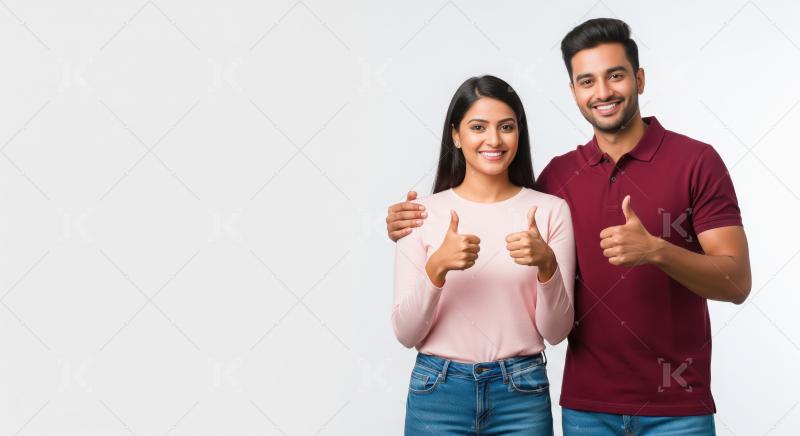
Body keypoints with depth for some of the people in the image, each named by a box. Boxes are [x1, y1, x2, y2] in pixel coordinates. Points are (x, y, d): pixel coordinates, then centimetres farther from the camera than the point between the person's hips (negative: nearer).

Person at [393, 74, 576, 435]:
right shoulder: (424, 213, -2)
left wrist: (547, 264, -20)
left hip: (522, 393, 0)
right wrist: (437, 267, -20)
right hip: (437, 392, 0)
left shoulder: (550, 210, -2)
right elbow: (405, 333, -5)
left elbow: (556, 331, -3)